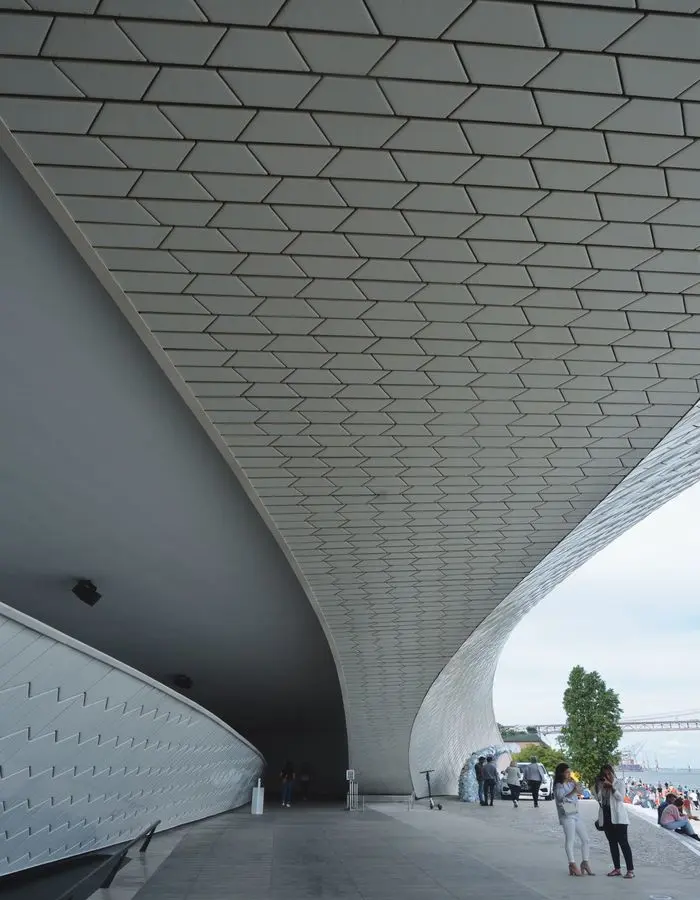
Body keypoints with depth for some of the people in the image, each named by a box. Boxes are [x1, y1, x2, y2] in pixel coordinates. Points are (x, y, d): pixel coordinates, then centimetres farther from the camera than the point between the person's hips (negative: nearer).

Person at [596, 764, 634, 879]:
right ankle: (617, 868, 14)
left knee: (623, 842, -7)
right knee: (612, 843, 8)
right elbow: (598, 798, 3)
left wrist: (611, 786, -21)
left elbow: (621, 797, -12)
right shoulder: (601, 784, 11)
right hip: (606, 817, 5)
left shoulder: (619, 782, 0)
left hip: (618, 817, -5)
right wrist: (599, 787, -11)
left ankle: (630, 870, -6)